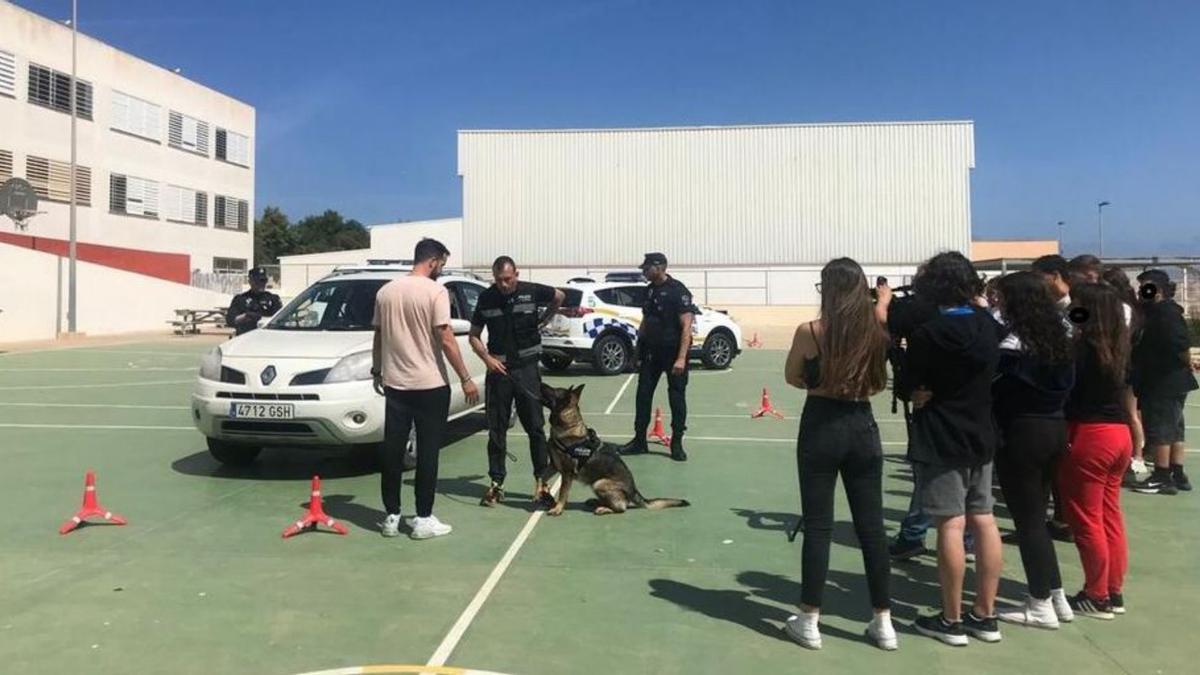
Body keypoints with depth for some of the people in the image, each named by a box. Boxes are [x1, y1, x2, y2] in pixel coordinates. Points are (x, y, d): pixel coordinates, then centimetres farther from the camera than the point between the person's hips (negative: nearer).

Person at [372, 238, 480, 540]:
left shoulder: (385, 291, 7)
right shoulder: (435, 291, -11)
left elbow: (378, 336, 12)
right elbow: (446, 339, -16)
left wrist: (377, 371, 25)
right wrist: (466, 379, -11)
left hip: (394, 383, 5)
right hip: (430, 384, -5)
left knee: (392, 450, 10)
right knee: (427, 452, 2)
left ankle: (391, 516, 16)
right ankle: (423, 519, 7)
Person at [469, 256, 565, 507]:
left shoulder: (532, 292, -5)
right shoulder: (486, 298, 0)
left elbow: (559, 297, 16)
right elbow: (474, 335, 7)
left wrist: (543, 320, 13)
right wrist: (487, 358, -8)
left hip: (527, 368, -1)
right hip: (498, 370, 1)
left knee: (536, 427, 1)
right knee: (496, 430, 6)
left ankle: (541, 481, 9)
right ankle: (496, 484, 15)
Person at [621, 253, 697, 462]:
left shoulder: (678, 291, -12)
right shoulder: (649, 290, 9)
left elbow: (686, 327, -17)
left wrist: (681, 358, -23)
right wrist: (639, 346, 14)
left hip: (673, 352, -7)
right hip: (651, 352, 7)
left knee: (677, 397, 2)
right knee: (643, 395, 7)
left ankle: (677, 444, 11)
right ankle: (639, 440, 17)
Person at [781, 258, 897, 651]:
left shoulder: (810, 332, -10)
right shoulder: (875, 329, -1)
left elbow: (792, 377, 6)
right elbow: (878, 385, 13)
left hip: (820, 430, -3)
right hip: (862, 429, 3)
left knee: (818, 527, 5)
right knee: (872, 527, 11)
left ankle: (809, 622, 13)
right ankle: (883, 623, 20)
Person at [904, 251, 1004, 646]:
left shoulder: (928, 333, -15)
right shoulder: (989, 326, 4)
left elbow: (917, 391, -11)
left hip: (941, 440, -6)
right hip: (980, 435, 7)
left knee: (951, 526, -2)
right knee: (984, 521, 10)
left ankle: (951, 620, 6)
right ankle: (985, 615, 19)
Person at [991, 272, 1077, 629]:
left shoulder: (1014, 340, -16)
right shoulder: (1057, 336, 8)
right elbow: (1065, 386, 13)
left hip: (1021, 434, -8)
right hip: (1054, 429, 8)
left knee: (1027, 520, 2)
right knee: (1036, 515, 18)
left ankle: (1041, 605, 11)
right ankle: (1056, 596, 25)